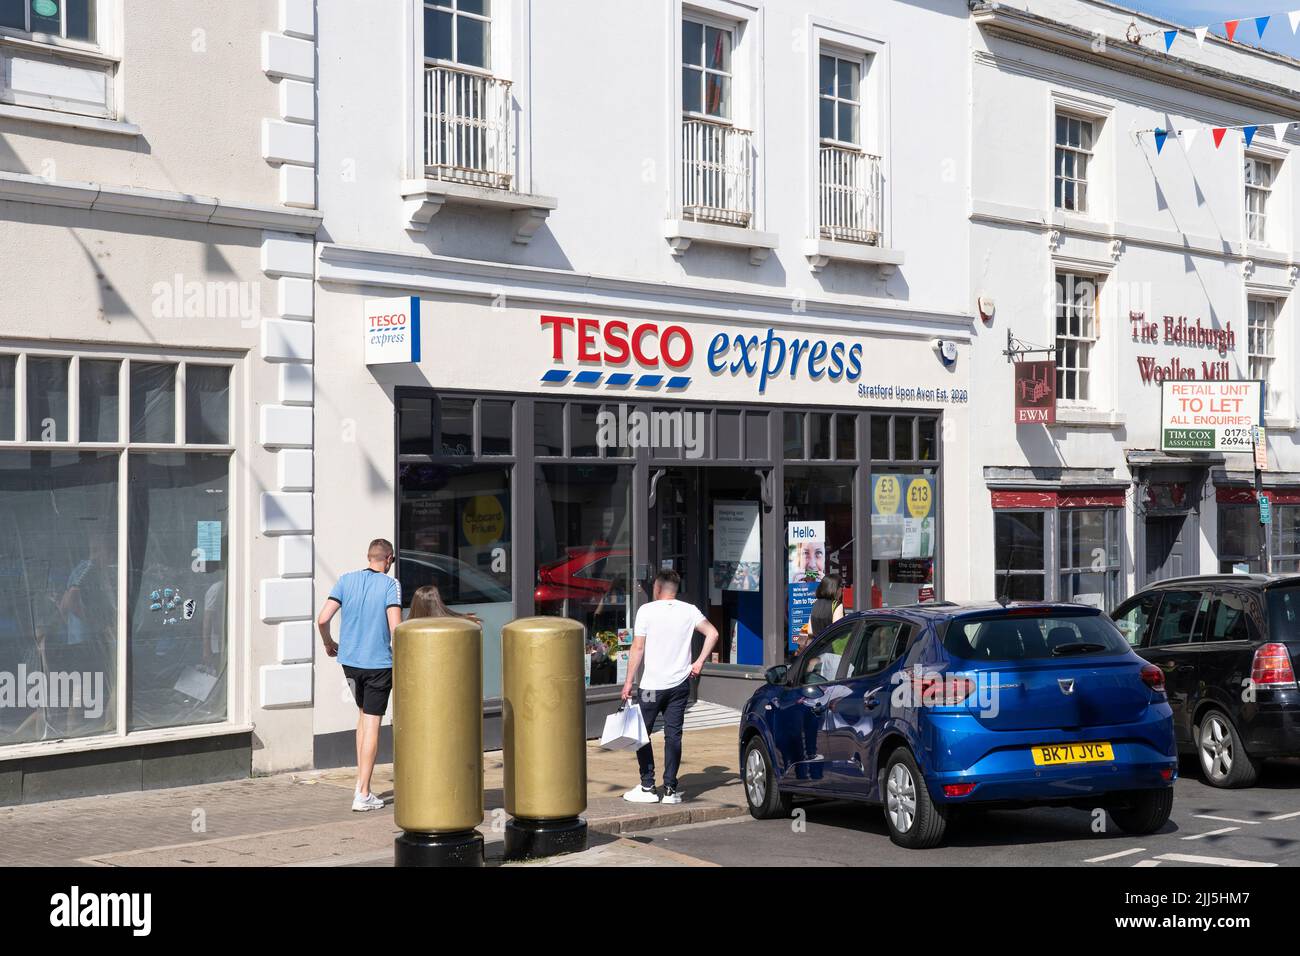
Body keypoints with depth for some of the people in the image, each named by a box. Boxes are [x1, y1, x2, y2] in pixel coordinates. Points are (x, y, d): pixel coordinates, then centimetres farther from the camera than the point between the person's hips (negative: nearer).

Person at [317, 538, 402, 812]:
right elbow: (395, 628, -18)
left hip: (349, 660, 4)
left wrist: (328, 643, 15)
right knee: (372, 724, 0)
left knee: (363, 713, 24)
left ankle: (361, 780, 19)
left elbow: (322, 619, -4)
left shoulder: (346, 581, 2)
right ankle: (363, 794, -1)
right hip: (379, 662, -4)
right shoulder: (390, 585, -9)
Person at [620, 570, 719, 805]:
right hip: (680, 683, 4)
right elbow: (712, 633, -3)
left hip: (652, 685, -3)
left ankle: (647, 788, 7)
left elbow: (638, 648, -6)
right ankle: (670, 789, 4)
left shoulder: (646, 610, -5)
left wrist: (628, 682, -3)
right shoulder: (689, 611, 5)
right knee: (673, 735, 6)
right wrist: (699, 662, 3)